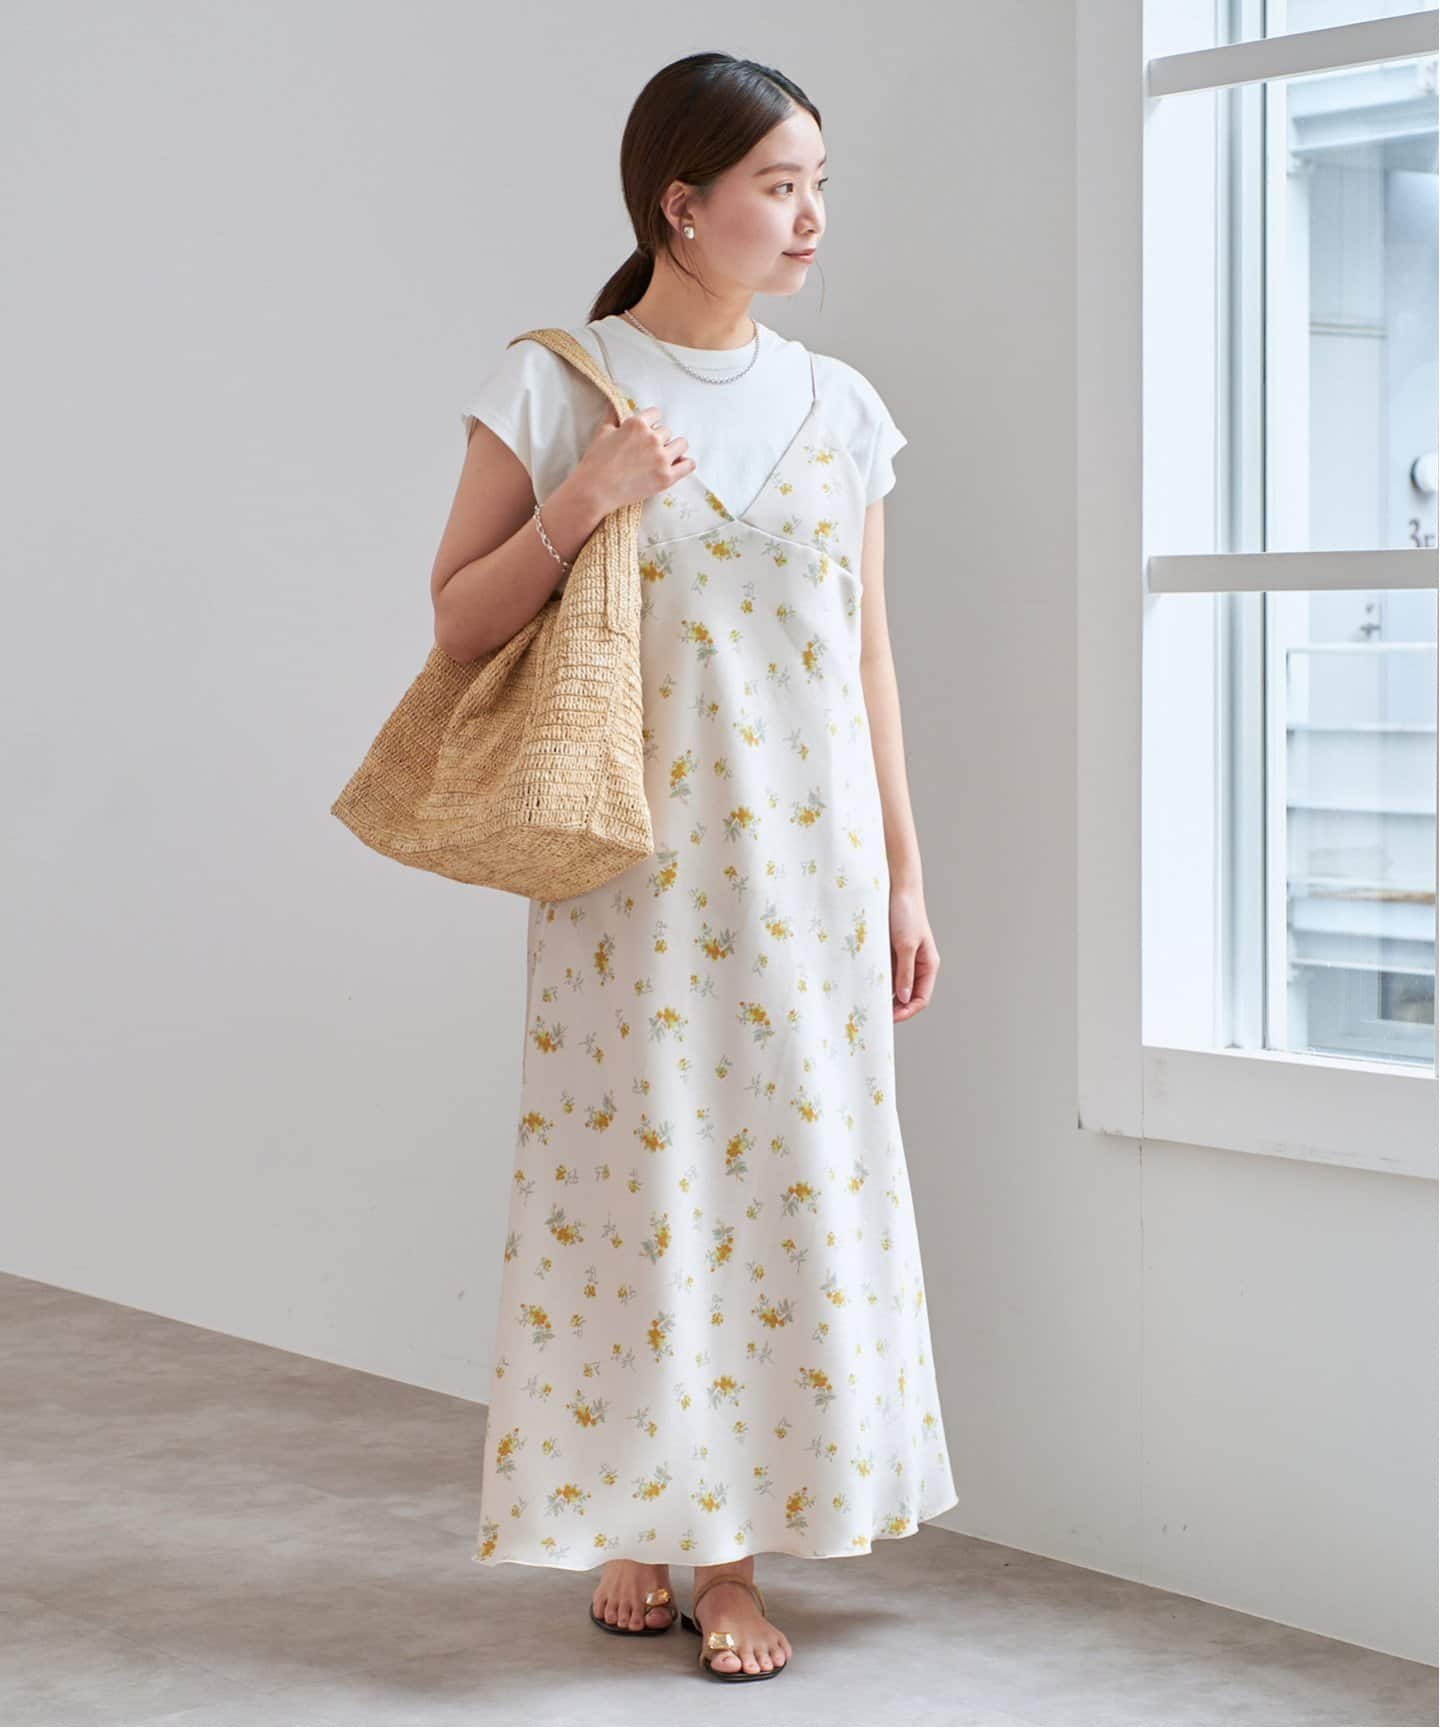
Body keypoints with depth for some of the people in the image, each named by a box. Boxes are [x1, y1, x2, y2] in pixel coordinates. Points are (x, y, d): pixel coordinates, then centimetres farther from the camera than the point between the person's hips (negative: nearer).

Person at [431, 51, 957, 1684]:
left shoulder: (838, 405, 8)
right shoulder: (549, 387, -2)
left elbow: (868, 653, 11)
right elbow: (455, 623, 0)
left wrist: (901, 871, 8)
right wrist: (578, 503, -15)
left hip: (801, 863, 3)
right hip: (630, 861, -3)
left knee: (789, 1167, 2)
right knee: (632, 1169, 1)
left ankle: (730, 1545, 12)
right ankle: (627, 1527, 17)